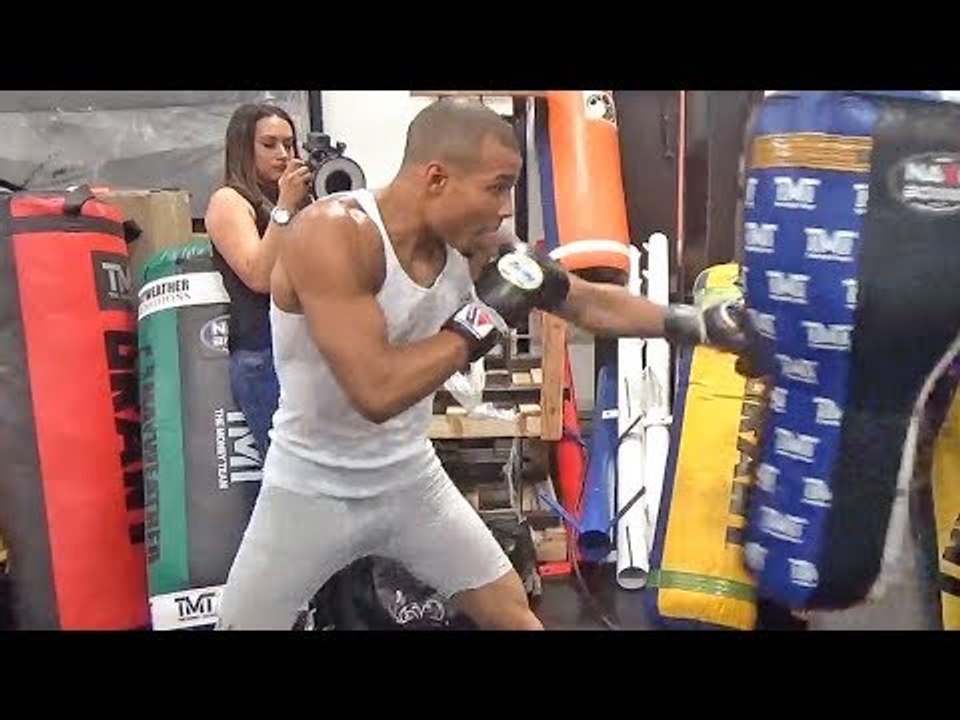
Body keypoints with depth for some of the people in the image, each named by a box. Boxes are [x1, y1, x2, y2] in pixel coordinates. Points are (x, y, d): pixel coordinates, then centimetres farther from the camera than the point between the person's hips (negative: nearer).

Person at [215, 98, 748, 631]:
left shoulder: (477, 248, -9)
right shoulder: (330, 235, -27)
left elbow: (590, 303, 2)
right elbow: (377, 392, -36)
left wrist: (698, 324, 3)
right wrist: (483, 316, -29)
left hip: (411, 480, 5)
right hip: (312, 489, -4)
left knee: (514, 616, 11)